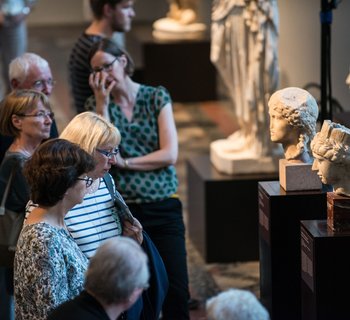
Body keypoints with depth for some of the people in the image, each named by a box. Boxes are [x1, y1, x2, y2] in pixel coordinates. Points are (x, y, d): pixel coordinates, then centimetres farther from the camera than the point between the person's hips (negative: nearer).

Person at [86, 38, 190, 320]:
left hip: (163, 209, 0)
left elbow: (170, 154, -6)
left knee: (176, 291, -4)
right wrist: (103, 103, -11)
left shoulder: (157, 97, 2)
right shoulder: (96, 104, 5)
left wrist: (123, 162, -9)